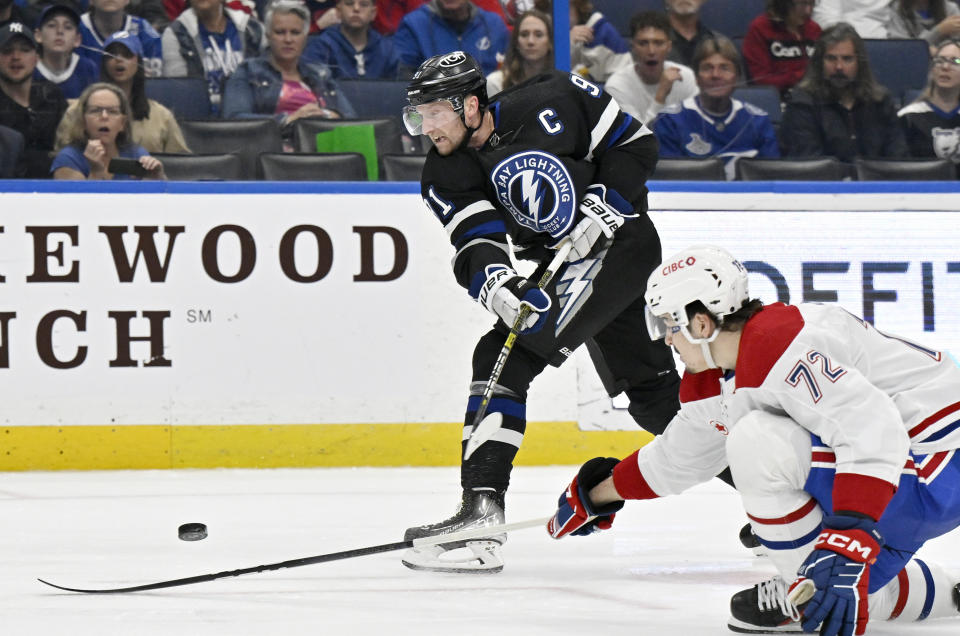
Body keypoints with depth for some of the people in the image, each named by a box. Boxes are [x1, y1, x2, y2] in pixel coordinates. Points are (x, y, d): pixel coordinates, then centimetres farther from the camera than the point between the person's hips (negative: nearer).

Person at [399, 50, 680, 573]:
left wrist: (604, 203, -20)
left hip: (621, 240, -7)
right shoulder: (445, 176, -5)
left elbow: (636, 144, -8)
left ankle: (482, 506, -28)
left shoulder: (551, 104, -17)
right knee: (653, 394, 17)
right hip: (562, 267, 8)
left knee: (506, 358, -21)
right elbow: (475, 240, -20)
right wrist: (491, 279, -40)